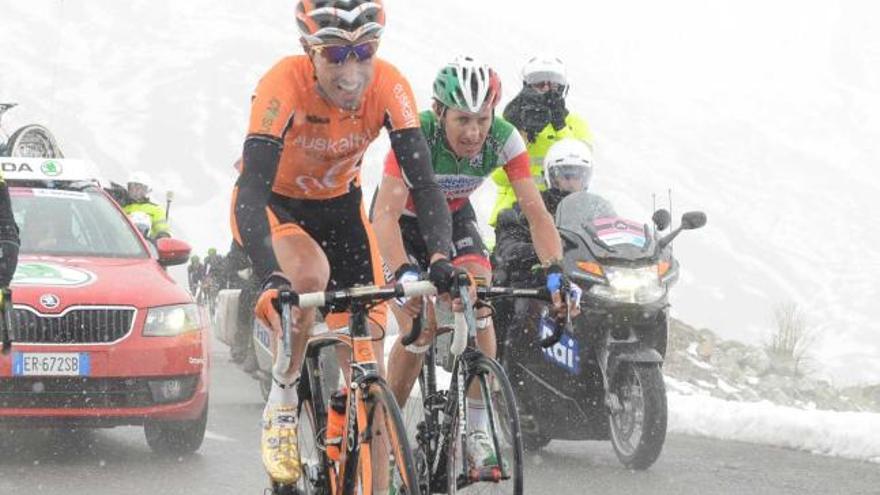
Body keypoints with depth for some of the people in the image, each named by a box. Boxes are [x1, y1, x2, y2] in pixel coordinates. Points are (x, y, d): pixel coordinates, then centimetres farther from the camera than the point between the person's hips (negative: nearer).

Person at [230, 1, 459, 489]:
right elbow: (251, 192, -42)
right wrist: (271, 280, -56)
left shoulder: (388, 86, -26)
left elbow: (422, 179, -27)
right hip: (272, 205, -4)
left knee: (368, 361, -5)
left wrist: (440, 257, -44)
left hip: (338, 205, 4)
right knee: (311, 274, -36)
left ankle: (376, 485, 9)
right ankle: (282, 402, -14)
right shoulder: (284, 84, -35)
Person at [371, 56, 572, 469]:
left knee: (479, 304, -21)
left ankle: (478, 430, -12)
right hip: (404, 220, -3)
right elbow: (385, 215, -44)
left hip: (454, 217, 3)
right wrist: (405, 275, -60)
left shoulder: (503, 139, -27)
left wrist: (555, 270, -45)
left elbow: (536, 213, -29)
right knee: (419, 331, -17)